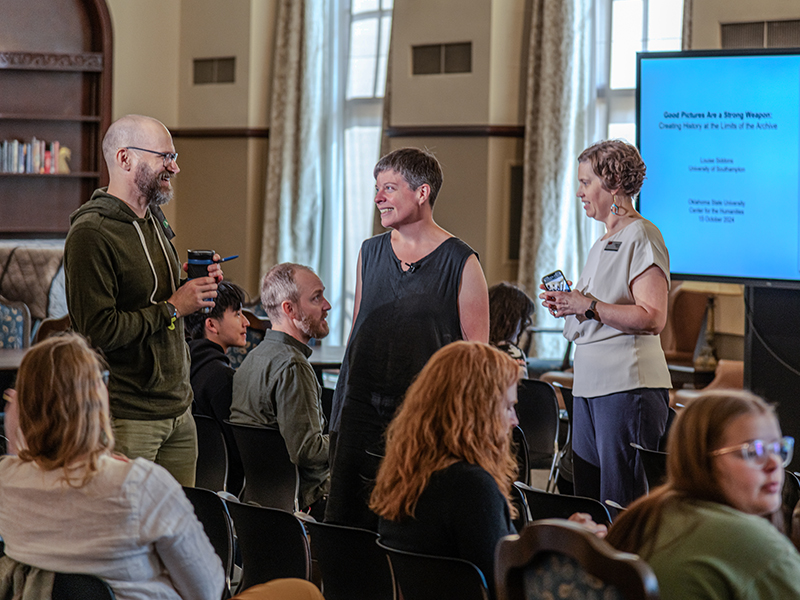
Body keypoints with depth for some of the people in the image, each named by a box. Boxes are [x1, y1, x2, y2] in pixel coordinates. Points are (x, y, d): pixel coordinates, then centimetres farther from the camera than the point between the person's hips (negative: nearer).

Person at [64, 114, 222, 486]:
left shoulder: (154, 218, 15)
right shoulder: (90, 233, -15)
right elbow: (99, 331, -22)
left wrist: (197, 288, 6)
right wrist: (172, 308, -15)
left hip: (178, 410, 8)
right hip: (127, 418, -8)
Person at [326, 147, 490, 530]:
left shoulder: (461, 262, -3)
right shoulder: (370, 253, 12)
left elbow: (477, 348, -3)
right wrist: (343, 402, 15)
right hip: (363, 408, 5)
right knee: (345, 522, 4)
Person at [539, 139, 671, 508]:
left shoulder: (641, 236, -8)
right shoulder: (603, 242, 20)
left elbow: (652, 318, -18)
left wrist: (588, 306, -17)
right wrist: (569, 306, 10)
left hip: (628, 384, -10)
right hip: (589, 385, 10)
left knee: (622, 505, -8)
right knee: (587, 502, 10)